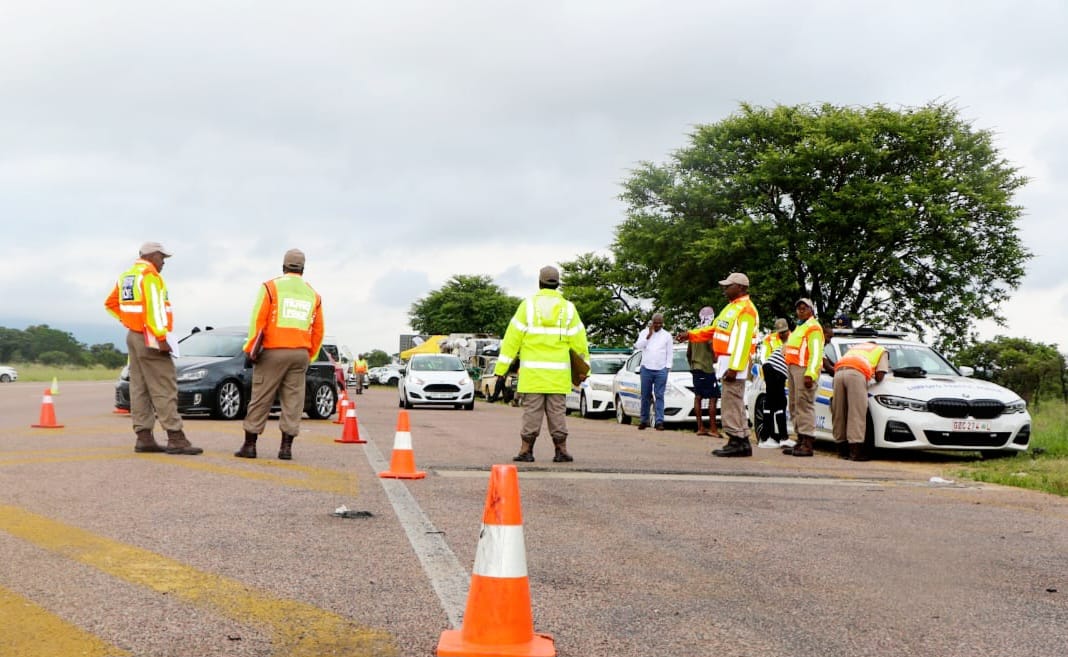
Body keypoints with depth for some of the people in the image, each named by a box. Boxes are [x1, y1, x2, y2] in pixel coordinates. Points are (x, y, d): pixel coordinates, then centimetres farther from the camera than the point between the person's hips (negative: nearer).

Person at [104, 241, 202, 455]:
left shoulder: (126, 276, 17)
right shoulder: (149, 275, -11)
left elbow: (111, 303, 24)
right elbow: (154, 308, -21)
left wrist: (128, 319, 16)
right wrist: (161, 338, -23)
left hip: (133, 336, 10)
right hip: (150, 339, -10)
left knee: (140, 389, 9)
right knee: (164, 390, -11)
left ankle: (144, 437, 9)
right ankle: (176, 439, -13)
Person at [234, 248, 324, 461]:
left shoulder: (270, 287, 1)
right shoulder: (313, 295, 12)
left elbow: (258, 321, -4)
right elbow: (318, 331, 13)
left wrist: (250, 349, 2)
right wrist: (309, 356, 20)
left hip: (273, 351, -3)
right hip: (300, 354, 3)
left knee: (261, 399, 2)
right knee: (293, 401, 5)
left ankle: (250, 445, 5)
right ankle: (286, 447, 3)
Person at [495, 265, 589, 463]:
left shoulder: (527, 305, 0)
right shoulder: (568, 309, 5)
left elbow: (512, 339, -2)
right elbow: (579, 342, 6)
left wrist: (500, 370, 0)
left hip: (532, 372, -1)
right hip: (558, 373, 1)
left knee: (531, 411, 3)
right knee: (557, 411, 6)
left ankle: (526, 450, 5)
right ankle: (561, 451, 8)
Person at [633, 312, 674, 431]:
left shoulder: (667, 335, 8)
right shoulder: (644, 332, 8)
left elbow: (669, 353, 8)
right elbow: (638, 346, -6)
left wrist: (668, 367, 0)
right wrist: (649, 335, -11)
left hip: (661, 370, 0)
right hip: (646, 369, 1)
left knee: (659, 396, -4)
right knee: (645, 396, 4)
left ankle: (659, 421, -7)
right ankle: (644, 420, 9)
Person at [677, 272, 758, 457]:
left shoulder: (745, 310, -13)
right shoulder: (731, 307, 20)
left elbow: (743, 341, -21)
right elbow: (714, 329, 26)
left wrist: (734, 367, -26)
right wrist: (691, 334, 17)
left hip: (734, 362, -10)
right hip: (725, 361, 10)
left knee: (731, 403, -10)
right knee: (735, 403, 11)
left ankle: (736, 441, -7)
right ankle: (742, 442, 15)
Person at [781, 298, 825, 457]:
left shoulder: (813, 327, -6)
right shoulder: (799, 327, 26)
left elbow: (816, 353, -16)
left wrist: (810, 374, -25)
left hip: (805, 370, -10)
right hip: (794, 368, 10)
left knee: (804, 404, -15)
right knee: (795, 406, 10)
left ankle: (807, 444, -18)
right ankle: (800, 440, 14)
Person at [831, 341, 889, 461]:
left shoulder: (855, 347, 43)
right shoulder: (881, 350, 28)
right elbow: (880, 375, 14)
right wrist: (874, 378, 34)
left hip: (839, 371, 5)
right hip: (857, 372, -5)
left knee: (839, 414, 8)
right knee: (857, 414, -7)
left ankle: (842, 450, 12)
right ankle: (855, 450, -13)